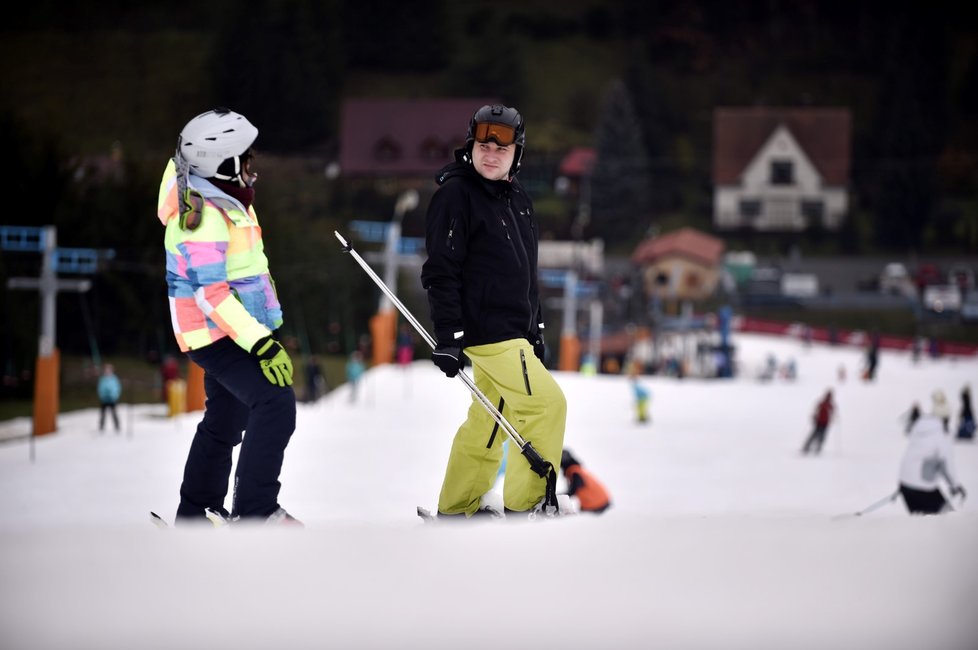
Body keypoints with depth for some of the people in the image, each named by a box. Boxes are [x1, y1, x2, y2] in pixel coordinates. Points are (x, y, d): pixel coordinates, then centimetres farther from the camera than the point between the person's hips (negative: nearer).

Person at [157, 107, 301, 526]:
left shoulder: (228, 201, 9)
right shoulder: (203, 216, -22)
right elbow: (210, 292, -26)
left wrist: (262, 330, 27)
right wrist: (260, 342, -30)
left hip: (230, 331, 11)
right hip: (217, 335, -11)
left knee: (225, 422, 19)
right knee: (275, 402, -22)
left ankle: (196, 512, 32)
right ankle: (254, 511, -23)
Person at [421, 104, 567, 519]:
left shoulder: (519, 201, 14)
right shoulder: (456, 195, -11)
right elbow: (440, 271, -16)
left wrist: (535, 330, 22)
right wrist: (448, 336, -21)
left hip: (514, 332, 9)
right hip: (485, 332, -9)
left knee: (486, 423, 12)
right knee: (546, 403, -13)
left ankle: (456, 511, 21)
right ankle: (525, 506, -7)